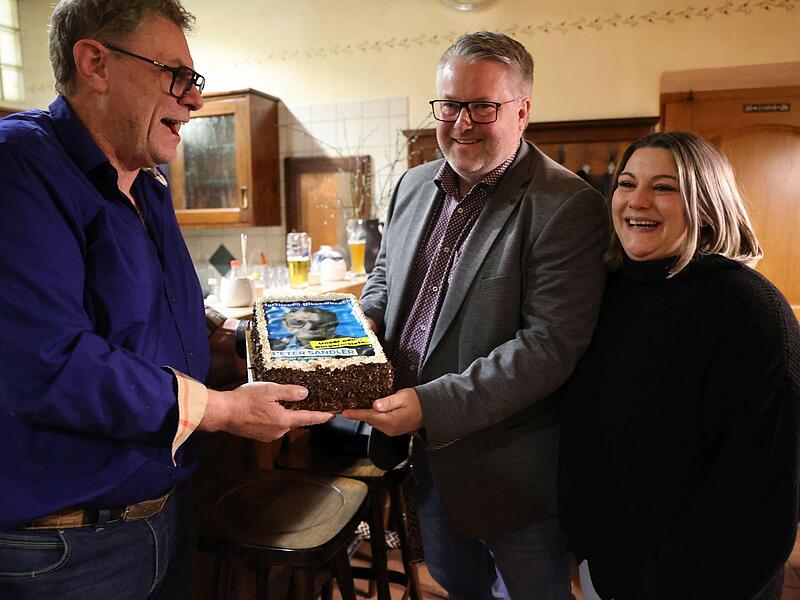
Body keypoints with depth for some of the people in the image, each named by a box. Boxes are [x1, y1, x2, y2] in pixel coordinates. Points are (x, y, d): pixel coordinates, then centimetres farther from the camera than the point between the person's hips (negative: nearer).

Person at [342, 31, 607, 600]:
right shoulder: (414, 185, 4)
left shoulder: (567, 206, -19)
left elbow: (551, 344, -25)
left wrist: (433, 406, -30)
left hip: (510, 468, -6)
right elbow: (384, 281, 15)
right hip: (428, 450, 7)